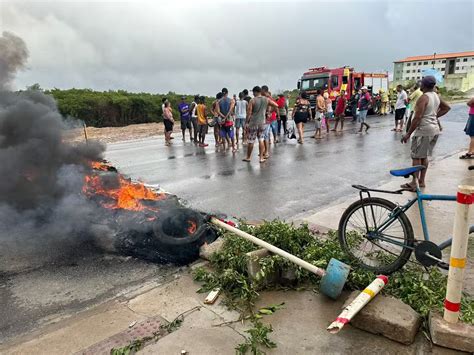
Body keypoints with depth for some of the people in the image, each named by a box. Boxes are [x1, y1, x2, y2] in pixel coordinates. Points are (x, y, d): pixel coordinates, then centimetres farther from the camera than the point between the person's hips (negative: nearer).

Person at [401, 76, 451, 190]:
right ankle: (422, 181, 23)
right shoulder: (436, 96, 10)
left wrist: (408, 133, -17)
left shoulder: (423, 97, -15)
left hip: (423, 130, -8)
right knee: (424, 156, 17)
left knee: (416, 157, -2)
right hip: (435, 129, 8)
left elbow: (417, 118, -21)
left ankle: (414, 183, 0)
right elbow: (447, 108, 26)